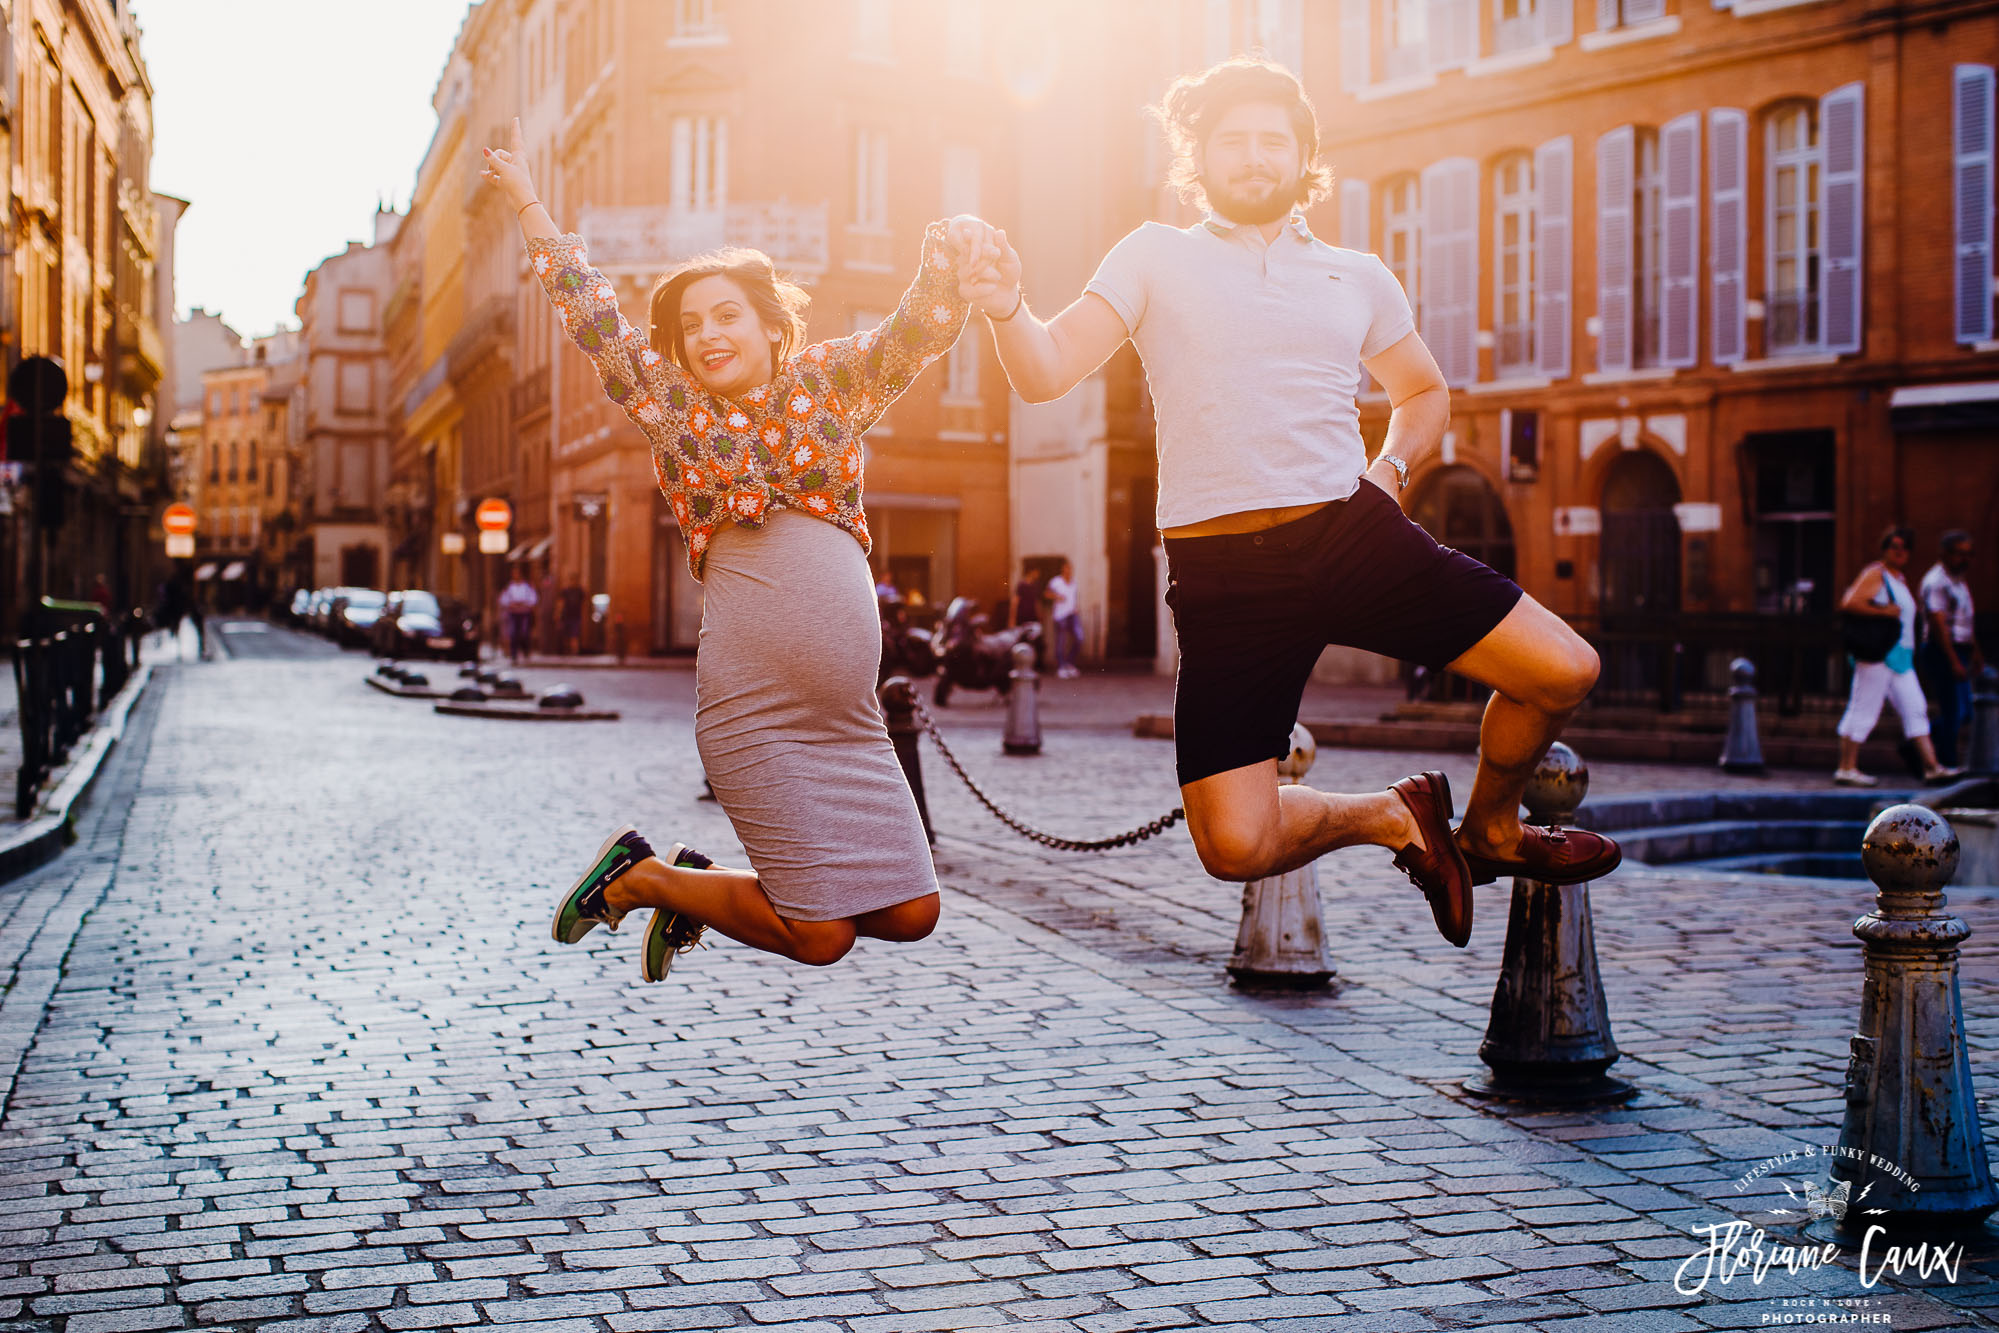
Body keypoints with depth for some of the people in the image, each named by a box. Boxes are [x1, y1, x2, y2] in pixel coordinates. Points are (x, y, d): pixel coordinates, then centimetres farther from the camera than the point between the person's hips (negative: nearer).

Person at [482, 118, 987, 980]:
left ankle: (701, 886, 25)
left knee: (910, 912, 6)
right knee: (819, 935, -7)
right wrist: (527, 204, 13)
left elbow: (921, 330, 5)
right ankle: (640, 874, 17)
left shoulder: (827, 384, 14)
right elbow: (593, 318, 10)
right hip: (754, 709, -5)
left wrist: (947, 256, -15)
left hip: (850, 716, 5)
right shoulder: (673, 407, 8)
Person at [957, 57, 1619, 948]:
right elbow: (1046, 374, -4)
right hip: (1223, 571, -2)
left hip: (1354, 533, 3)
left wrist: (1392, 464, 11)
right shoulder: (1154, 258, 7)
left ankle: (1489, 830, 23)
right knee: (1236, 845, -12)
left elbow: (1425, 391, 31)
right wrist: (1008, 309, -25)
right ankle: (1397, 819, 20)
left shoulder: (1358, 278, 16)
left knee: (1563, 671, -9)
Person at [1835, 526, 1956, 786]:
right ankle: (1846, 768, -1)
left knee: (1915, 709, 4)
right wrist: (1884, 611, -18)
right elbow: (1848, 603, -19)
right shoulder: (1875, 574, -7)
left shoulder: (1900, 579, 21)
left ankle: (1931, 767, 2)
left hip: (1900, 657, 9)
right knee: (1864, 710, -6)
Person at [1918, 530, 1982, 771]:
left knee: (1963, 712, 12)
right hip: (1942, 653, -10)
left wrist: (1975, 651, 25)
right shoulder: (1936, 582, -14)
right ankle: (1947, 767, 0)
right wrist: (1954, 662, -26)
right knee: (1953, 713, -7)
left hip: (1957, 652, 10)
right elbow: (1938, 624, -22)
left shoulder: (1958, 580, 17)